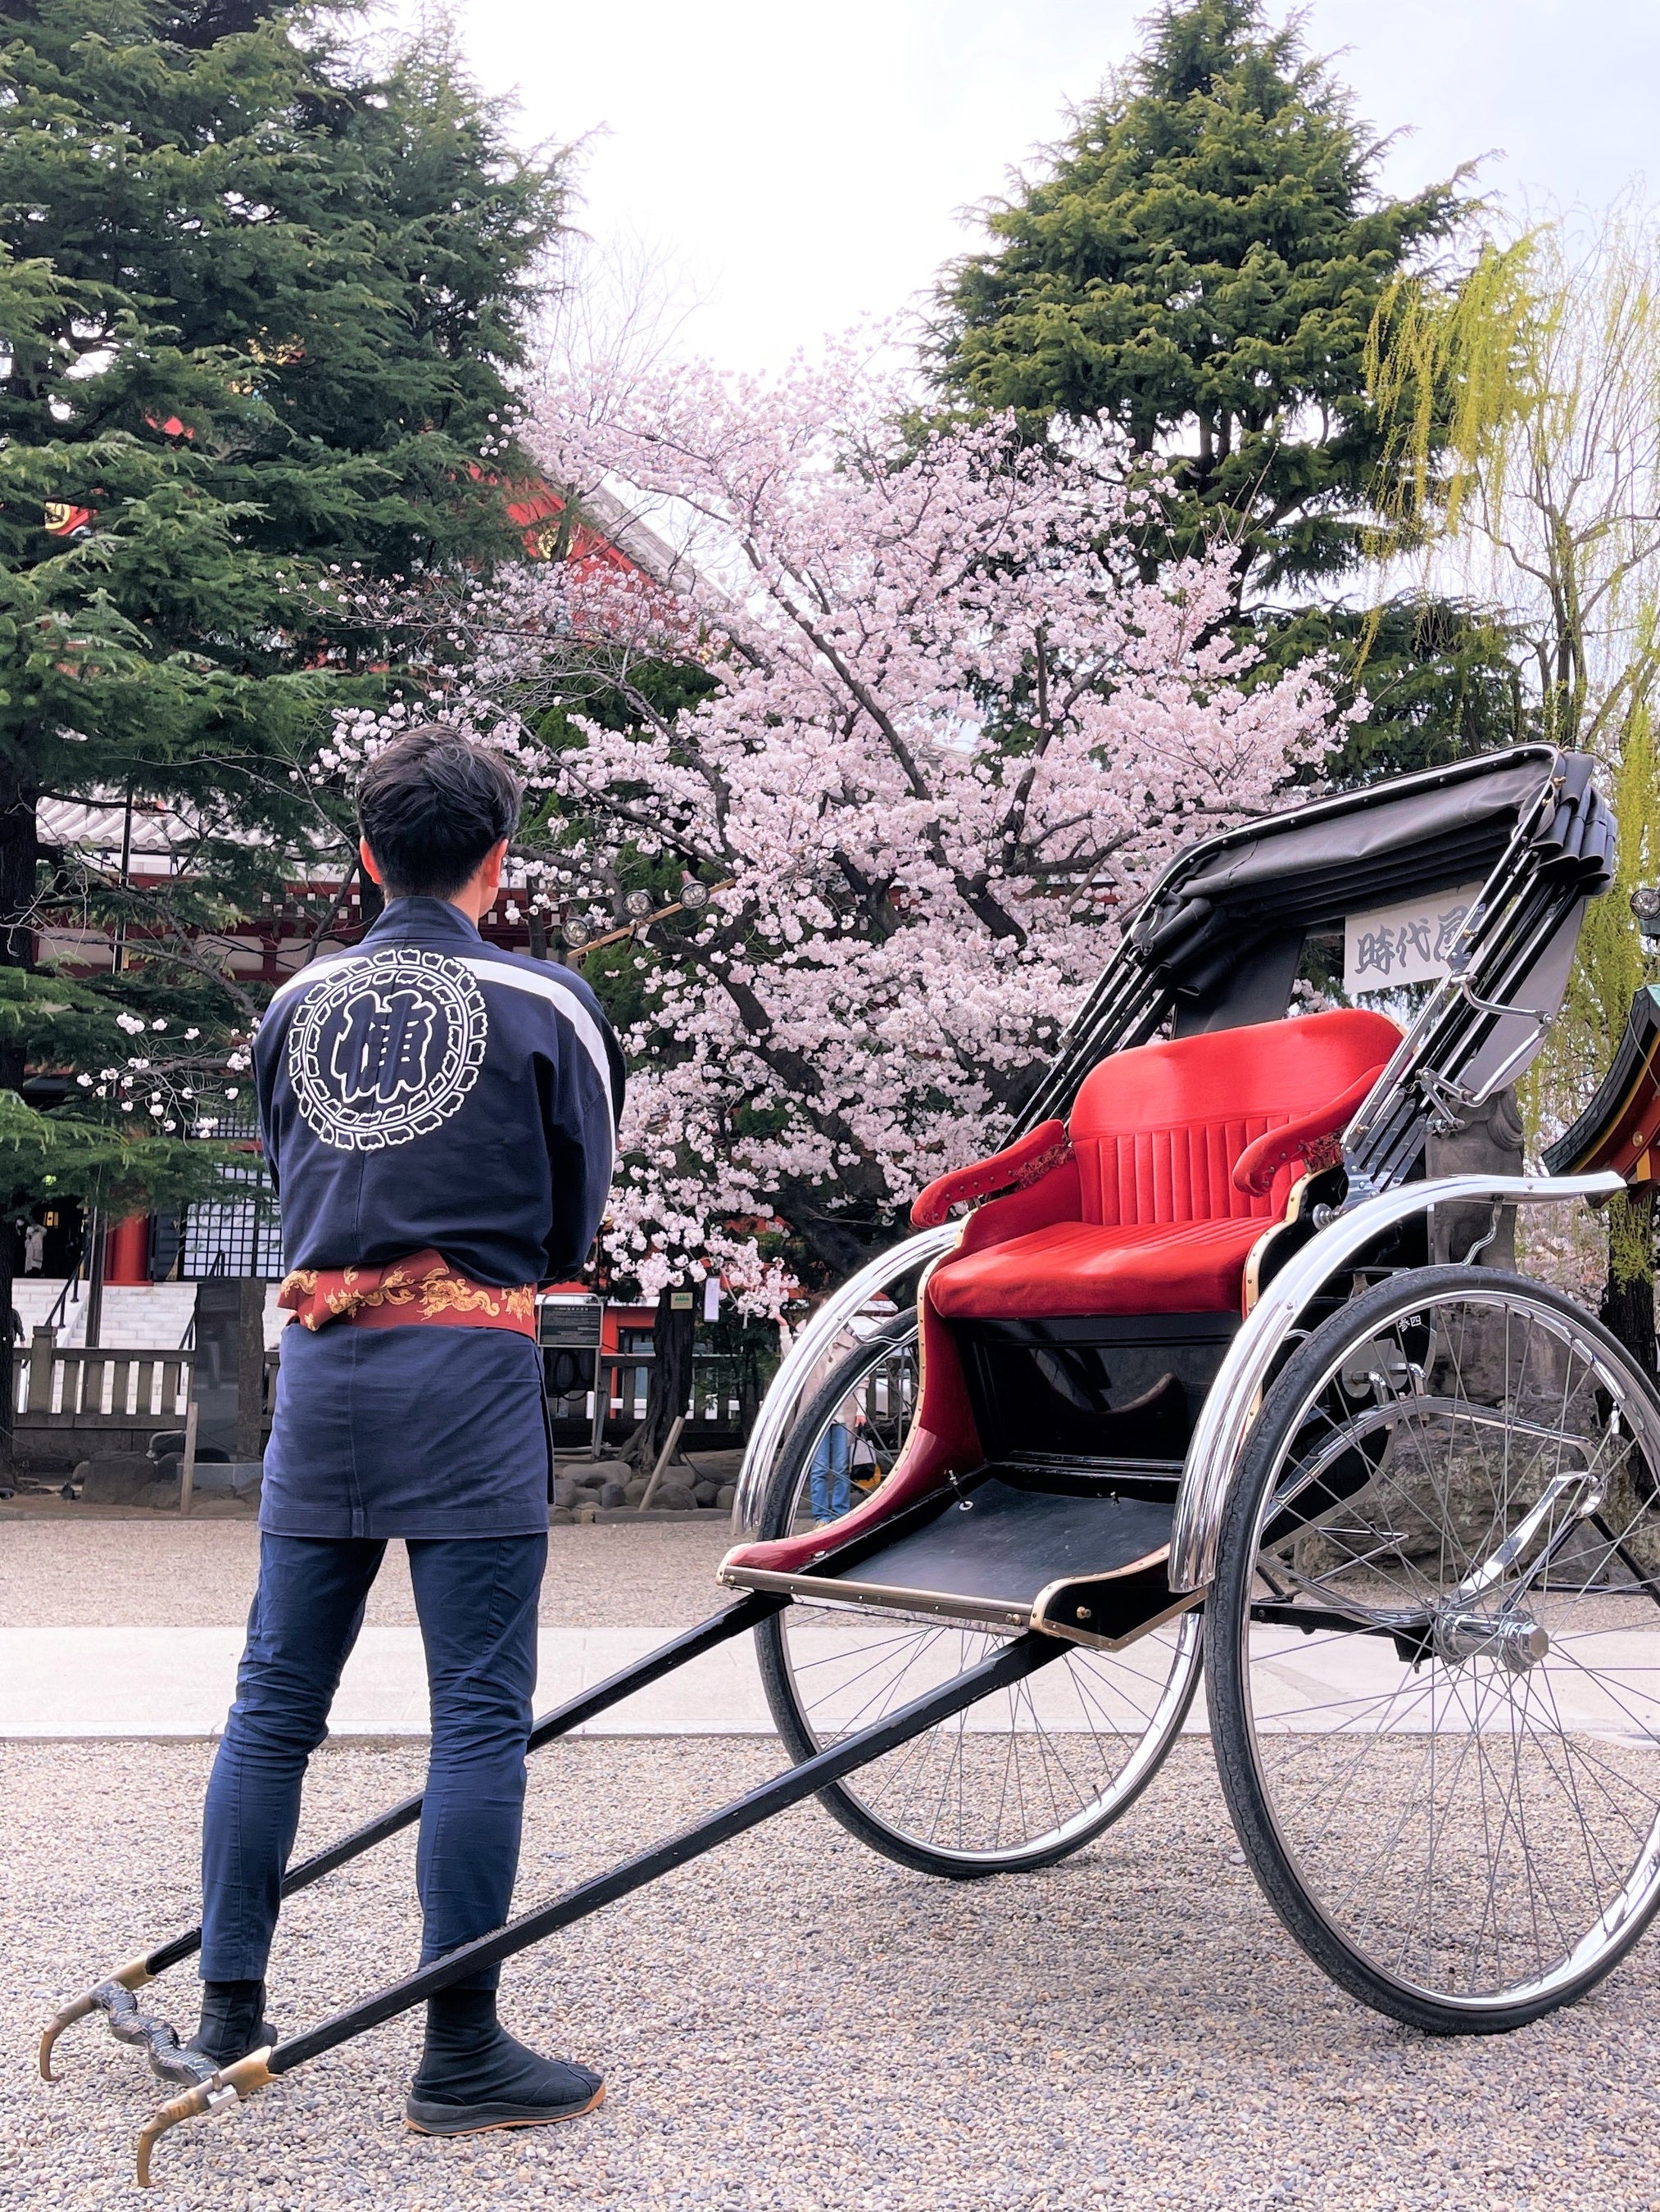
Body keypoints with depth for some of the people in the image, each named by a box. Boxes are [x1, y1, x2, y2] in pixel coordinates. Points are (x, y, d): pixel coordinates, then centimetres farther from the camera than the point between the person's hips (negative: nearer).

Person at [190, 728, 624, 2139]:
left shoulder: (294, 1006, 10)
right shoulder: (545, 1005, -2)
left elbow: (289, 1180, 16)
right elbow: (580, 1214, 6)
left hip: (320, 1361, 5)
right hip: (470, 1372, -4)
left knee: (277, 1698, 12)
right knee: (479, 1707, 0)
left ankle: (228, 2016, 20)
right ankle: (462, 2050, 5)